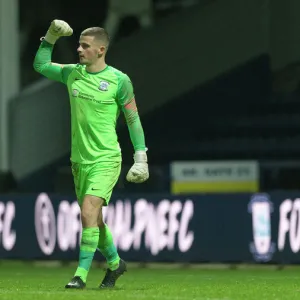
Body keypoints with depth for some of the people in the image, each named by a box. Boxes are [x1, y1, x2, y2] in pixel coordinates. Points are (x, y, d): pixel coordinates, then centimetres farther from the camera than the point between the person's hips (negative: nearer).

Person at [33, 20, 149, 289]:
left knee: (88, 214, -20)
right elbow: (40, 65, 21)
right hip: (80, 160, 6)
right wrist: (50, 38, 8)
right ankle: (114, 263, 36)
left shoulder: (119, 81, -9)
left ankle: (81, 274, -13)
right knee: (94, 220, 14)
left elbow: (133, 119, -3)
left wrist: (141, 158, -6)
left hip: (105, 159, -6)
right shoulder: (72, 74, 6)